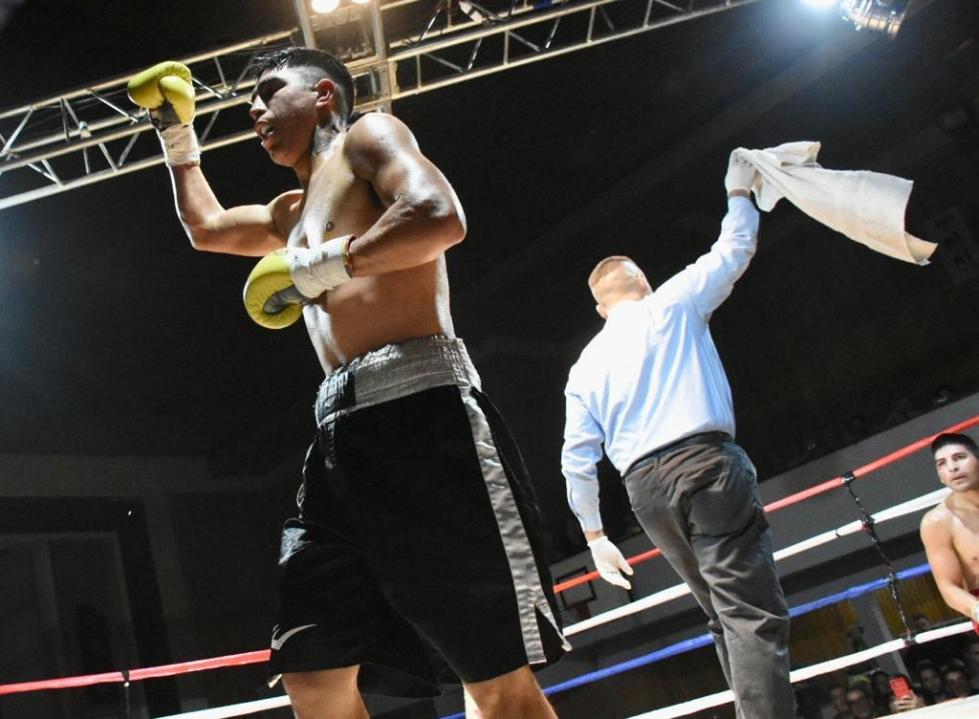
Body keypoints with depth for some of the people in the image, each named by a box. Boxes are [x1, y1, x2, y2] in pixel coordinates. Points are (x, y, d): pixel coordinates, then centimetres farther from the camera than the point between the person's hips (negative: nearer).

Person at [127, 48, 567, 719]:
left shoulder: (367, 135, 7)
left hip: (420, 409, -8)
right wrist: (178, 135, 48)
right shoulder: (294, 212, 32)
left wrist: (319, 266, -8)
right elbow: (206, 228, 50)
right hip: (342, 437, 9)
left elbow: (439, 217, -13)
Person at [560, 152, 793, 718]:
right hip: (707, 462, -5)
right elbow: (734, 249, 18)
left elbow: (577, 459, 11)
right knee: (755, 614, -10)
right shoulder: (670, 305, 8)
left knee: (729, 617, 16)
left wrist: (595, 534, 17)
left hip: (646, 487, 5)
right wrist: (739, 193, 34)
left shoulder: (585, 365, 17)